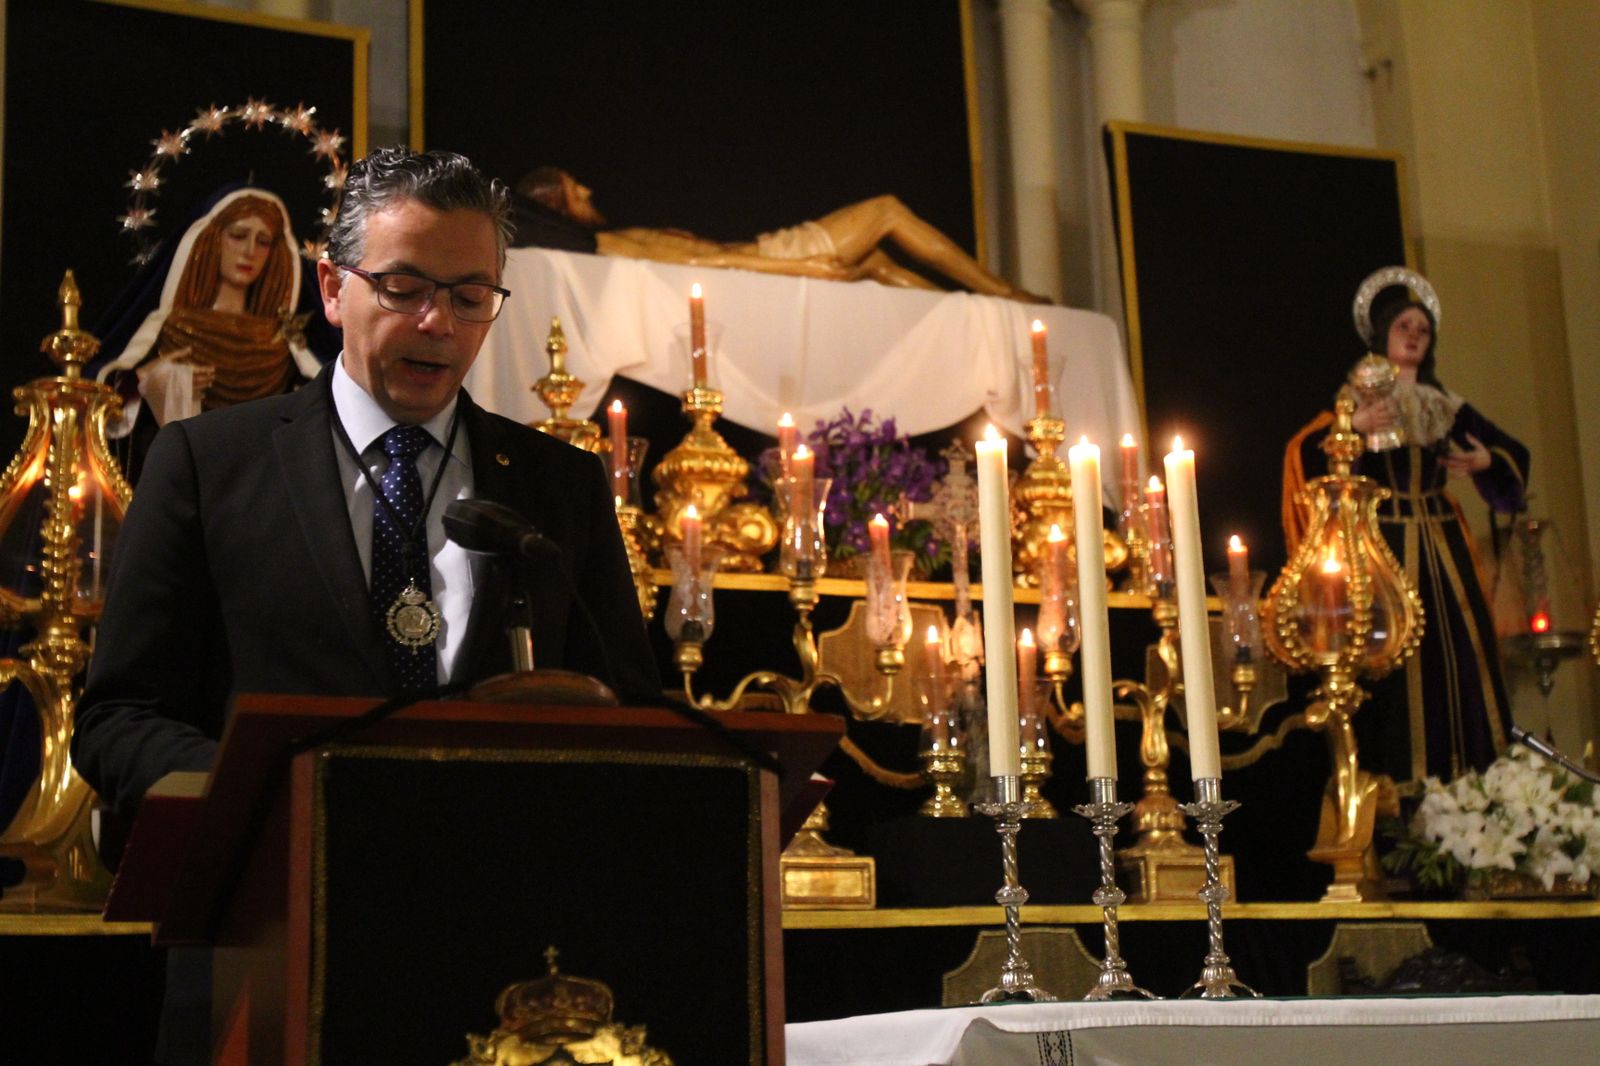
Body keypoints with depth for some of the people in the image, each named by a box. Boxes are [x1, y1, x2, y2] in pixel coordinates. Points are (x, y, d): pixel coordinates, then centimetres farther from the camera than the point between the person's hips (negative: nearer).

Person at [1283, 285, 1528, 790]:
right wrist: (1351, 427, -26)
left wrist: (1486, 461, 1)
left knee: (1462, 650, 1)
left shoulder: (1447, 406, 15)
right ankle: (1407, 781, -5)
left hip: (1443, 545, 4)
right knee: (1400, 654, -8)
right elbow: (1305, 452, -11)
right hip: (1387, 545, -4)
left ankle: (1471, 772, 6)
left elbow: (1512, 453, 22)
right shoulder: (1359, 401, 3)